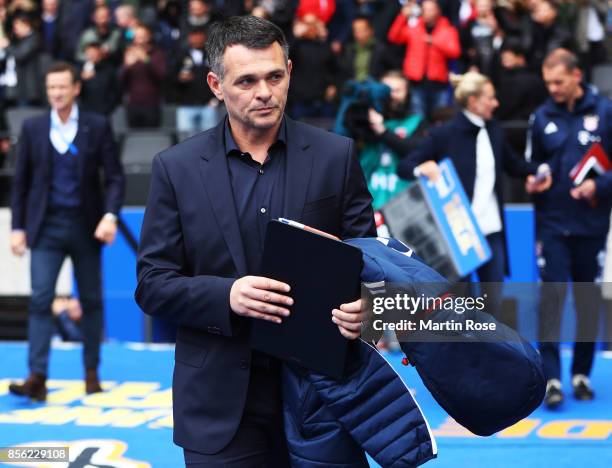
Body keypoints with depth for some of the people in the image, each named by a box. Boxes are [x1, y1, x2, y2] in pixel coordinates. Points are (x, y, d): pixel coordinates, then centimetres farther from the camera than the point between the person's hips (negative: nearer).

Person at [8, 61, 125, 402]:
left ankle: (92, 371, 21)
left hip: (86, 226, 0)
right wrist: (18, 227, 2)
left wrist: (110, 215, -17)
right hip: (47, 227, 0)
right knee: (40, 299, -11)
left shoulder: (98, 127, 0)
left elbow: (114, 177, -2)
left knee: (91, 300, 8)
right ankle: (37, 378, -15)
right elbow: (21, 181, 7)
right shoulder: (33, 128, 4)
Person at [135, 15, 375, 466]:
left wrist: (361, 302, -18)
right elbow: (152, 284, 0)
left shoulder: (336, 155, 2)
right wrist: (225, 295, -18)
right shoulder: (176, 168, 1)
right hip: (222, 402, 0)